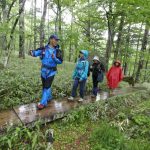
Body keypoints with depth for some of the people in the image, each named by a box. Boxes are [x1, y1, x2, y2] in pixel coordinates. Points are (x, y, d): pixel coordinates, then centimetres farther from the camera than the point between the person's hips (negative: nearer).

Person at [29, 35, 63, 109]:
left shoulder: (57, 51, -5)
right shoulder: (44, 48, -2)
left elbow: (60, 61, -9)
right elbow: (36, 52, -4)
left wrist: (54, 58, -27)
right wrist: (32, 52, -27)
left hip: (51, 71, -3)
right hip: (43, 70, 3)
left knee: (47, 86, -6)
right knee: (44, 86, 14)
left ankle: (43, 103, 3)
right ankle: (49, 97, 37)